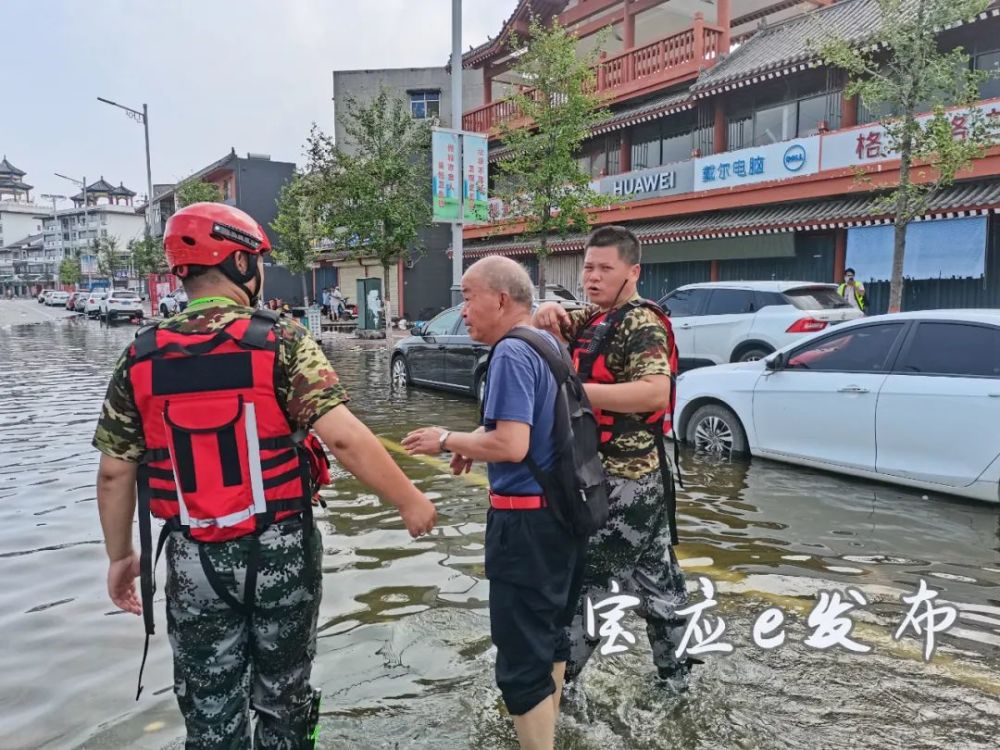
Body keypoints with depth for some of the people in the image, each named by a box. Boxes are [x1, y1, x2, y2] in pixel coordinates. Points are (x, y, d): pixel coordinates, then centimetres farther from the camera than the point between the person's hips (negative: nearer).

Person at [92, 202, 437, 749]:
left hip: (194, 560, 2)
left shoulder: (141, 359, -2)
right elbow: (343, 437, -22)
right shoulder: (282, 342, -13)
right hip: (279, 552, -2)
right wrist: (410, 501, -12)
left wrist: (120, 555, 15)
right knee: (282, 699, 20)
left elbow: (114, 474, 2)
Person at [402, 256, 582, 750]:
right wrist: (476, 445, 12)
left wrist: (449, 441, -12)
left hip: (526, 518, -10)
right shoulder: (551, 345, 11)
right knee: (552, 630, 24)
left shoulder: (512, 354, -18)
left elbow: (511, 446, -27)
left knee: (522, 651, 0)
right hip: (564, 507, 10)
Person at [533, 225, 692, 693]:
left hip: (622, 480, -9)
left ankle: (556, 681, 13)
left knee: (584, 580, 0)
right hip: (630, 477, 9)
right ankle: (676, 671, 31)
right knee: (656, 576, 17)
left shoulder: (640, 323, -16)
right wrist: (549, 311, -9)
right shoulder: (596, 318, 12)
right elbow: (552, 329, 14)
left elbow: (656, 392, -31)